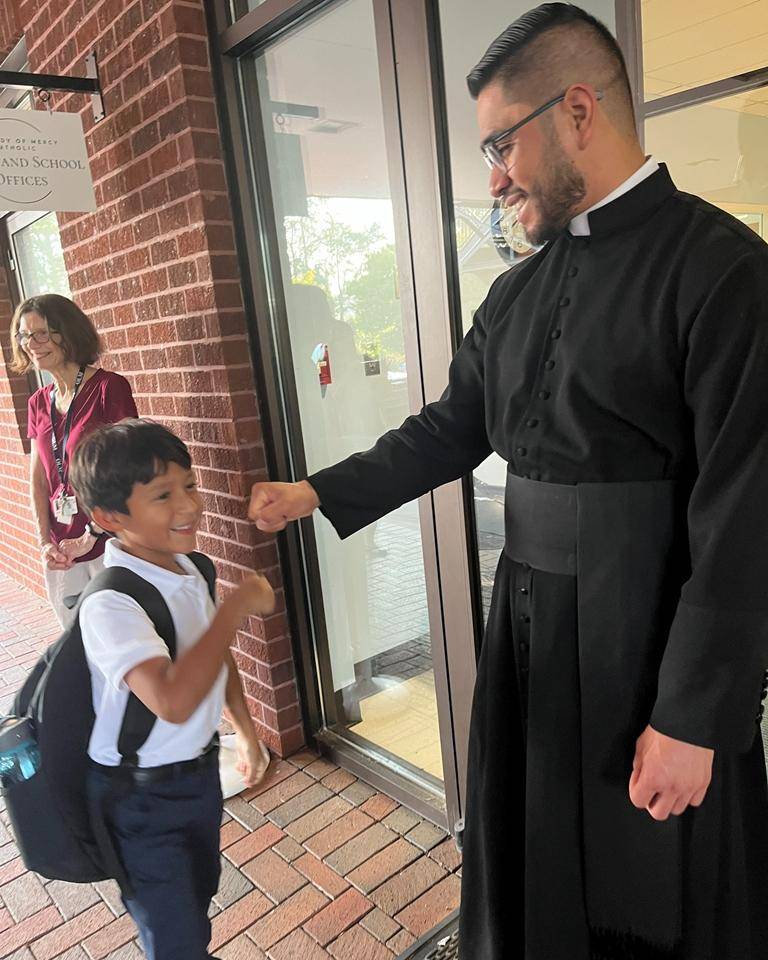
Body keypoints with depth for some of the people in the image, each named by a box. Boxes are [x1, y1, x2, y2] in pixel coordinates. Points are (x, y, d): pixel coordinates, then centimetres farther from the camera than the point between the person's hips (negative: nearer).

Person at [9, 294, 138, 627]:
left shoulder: (109, 387, -10)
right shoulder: (39, 403, 11)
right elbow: (38, 479, 11)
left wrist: (90, 537, -13)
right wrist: (45, 543, 0)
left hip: (110, 543, -6)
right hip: (62, 556, 6)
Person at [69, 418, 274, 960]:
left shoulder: (188, 570, -6)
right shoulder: (110, 605, -32)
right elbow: (173, 700, -46)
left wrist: (246, 733, 18)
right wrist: (237, 606, -38)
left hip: (199, 769, 7)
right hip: (140, 798, -7)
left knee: (199, 897, 30)